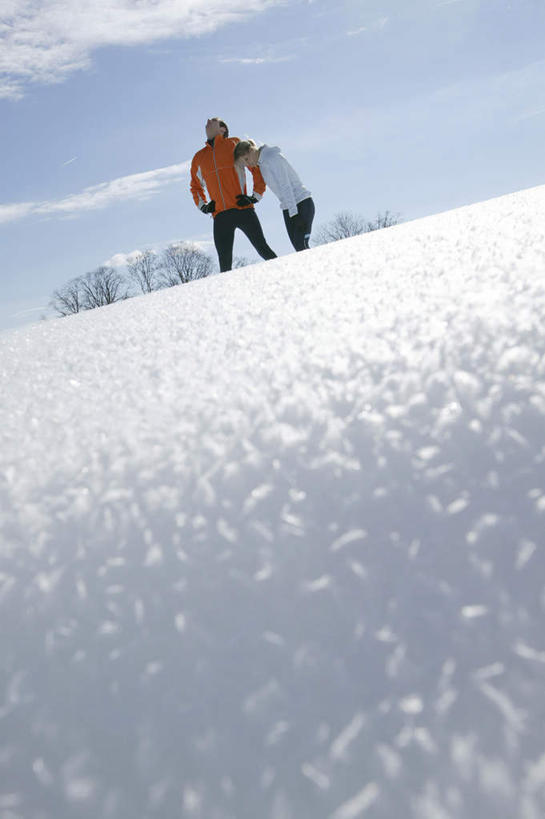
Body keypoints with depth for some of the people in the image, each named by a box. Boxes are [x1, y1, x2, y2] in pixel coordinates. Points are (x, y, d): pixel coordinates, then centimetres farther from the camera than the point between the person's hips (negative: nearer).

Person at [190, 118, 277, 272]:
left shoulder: (235, 144, 10)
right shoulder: (199, 157, 20)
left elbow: (258, 168, 10)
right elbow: (195, 186, 35)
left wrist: (255, 196, 0)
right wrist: (203, 206, 17)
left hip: (243, 209, -3)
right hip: (220, 215, 3)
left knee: (262, 249, -9)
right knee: (225, 263, -4)